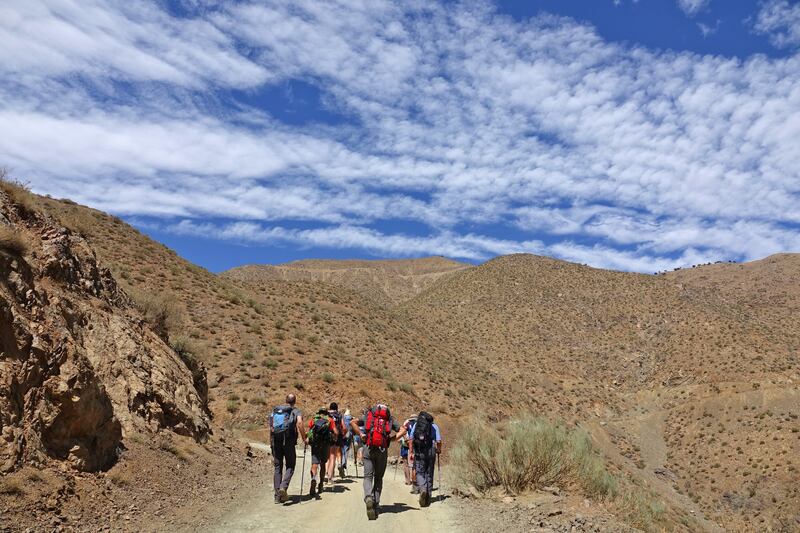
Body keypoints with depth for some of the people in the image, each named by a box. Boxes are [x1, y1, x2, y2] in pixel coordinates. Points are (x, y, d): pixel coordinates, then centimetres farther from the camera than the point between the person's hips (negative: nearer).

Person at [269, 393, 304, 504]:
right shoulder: (296, 411, 3)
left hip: (276, 442, 4)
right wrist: (304, 438, -9)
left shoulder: (275, 410, 15)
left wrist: (271, 443, 17)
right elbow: (299, 423, -17)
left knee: (277, 468, 10)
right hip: (289, 442, -4)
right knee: (290, 466, 9)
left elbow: (271, 426, 10)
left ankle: (278, 496, 8)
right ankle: (283, 487, -15)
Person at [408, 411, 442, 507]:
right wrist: (439, 450, 18)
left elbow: (411, 439, 3)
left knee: (420, 473, 6)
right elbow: (438, 441, 0)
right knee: (429, 474, 12)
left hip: (418, 452, 0)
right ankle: (428, 495, 16)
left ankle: (422, 489, -19)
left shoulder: (416, 425, 10)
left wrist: (411, 452, 7)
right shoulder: (434, 426, 8)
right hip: (431, 452, 0)